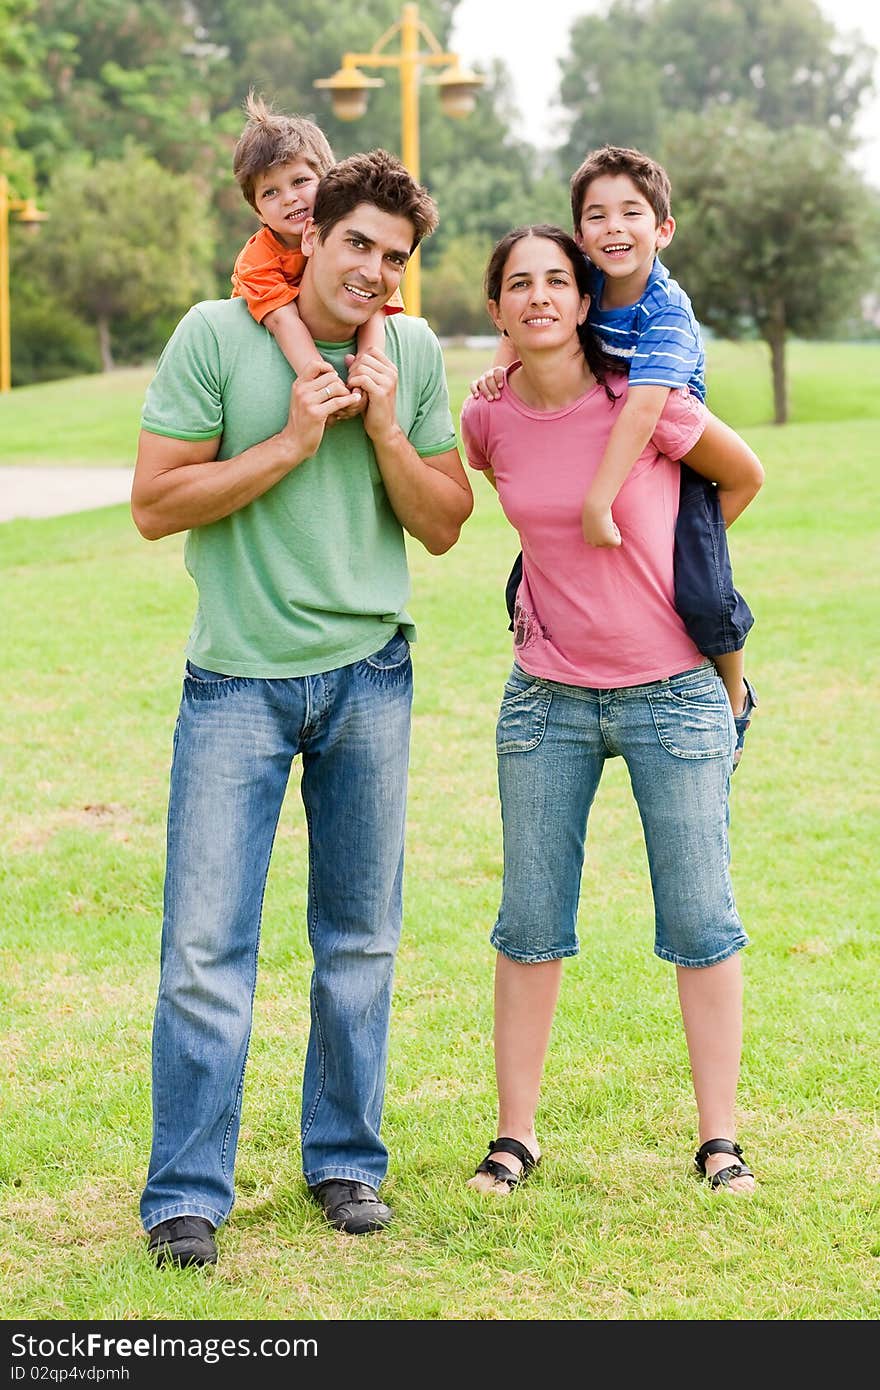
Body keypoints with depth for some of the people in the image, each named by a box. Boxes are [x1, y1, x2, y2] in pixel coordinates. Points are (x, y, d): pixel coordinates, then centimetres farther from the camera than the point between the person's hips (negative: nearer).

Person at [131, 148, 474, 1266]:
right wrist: (291, 443, -15)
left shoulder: (414, 354, 4)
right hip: (237, 679, -3)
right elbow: (155, 505, -9)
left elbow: (443, 527, 5)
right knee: (205, 947, -6)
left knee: (360, 939, 11)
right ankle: (185, 1194, 3)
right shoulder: (215, 335, -6)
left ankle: (346, 1158, 25)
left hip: (369, 675, 3)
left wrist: (386, 432, -10)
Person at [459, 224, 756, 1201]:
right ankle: (515, 1134, 18)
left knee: (702, 924, 2)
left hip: (672, 696, -2)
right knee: (530, 927, 5)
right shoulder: (489, 423, -2)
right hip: (546, 700, 2)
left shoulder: (646, 402, -11)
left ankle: (719, 1139, 14)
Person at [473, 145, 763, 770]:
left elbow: (642, 409, -38)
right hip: (592, 455, 6)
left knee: (705, 603, -21)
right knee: (528, 588, 0)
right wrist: (502, 365, -7)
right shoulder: (582, 278, -10)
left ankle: (735, 697, 11)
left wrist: (597, 503, -45)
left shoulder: (667, 313, -26)